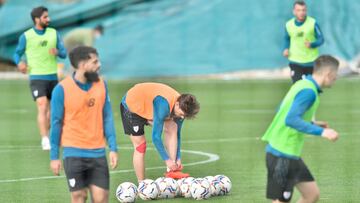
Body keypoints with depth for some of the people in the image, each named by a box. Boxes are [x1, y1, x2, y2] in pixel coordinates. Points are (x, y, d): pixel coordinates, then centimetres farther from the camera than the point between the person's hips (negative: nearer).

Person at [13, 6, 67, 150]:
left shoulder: (54, 33, 6)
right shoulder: (26, 36, -3)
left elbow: (64, 53, 5)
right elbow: (17, 53, 7)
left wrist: (57, 52, -18)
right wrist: (19, 63, -14)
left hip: (53, 77, 4)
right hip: (37, 77, -4)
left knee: (51, 109, 12)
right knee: (42, 107, -19)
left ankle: (48, 136, 31)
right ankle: (45, 140, -22)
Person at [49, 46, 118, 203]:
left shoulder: (101, 85, 3)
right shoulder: (62, 89, -8)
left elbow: (107, 118, 8)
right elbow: (56, 123, -3)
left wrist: (113, 148, 1)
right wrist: (54, 156, -2)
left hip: (98, 153, 3)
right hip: (74, 153, -3)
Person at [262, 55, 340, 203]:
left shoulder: (302, 85, 11)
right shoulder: (308, 91, -18)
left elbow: (283, 113, 20)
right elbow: (291, 120, -28)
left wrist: (312, 124, 21)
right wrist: (321, 132, -28)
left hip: (291, 154, 10)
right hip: (282, 155, -10)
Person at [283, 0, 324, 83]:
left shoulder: (313, 23, -11)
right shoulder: (289, 25, -4)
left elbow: (321, 39, -6)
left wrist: (311, 44, -26)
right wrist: (286, 49, -3)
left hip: (311, 61, 0)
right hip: (295, 61, 0)